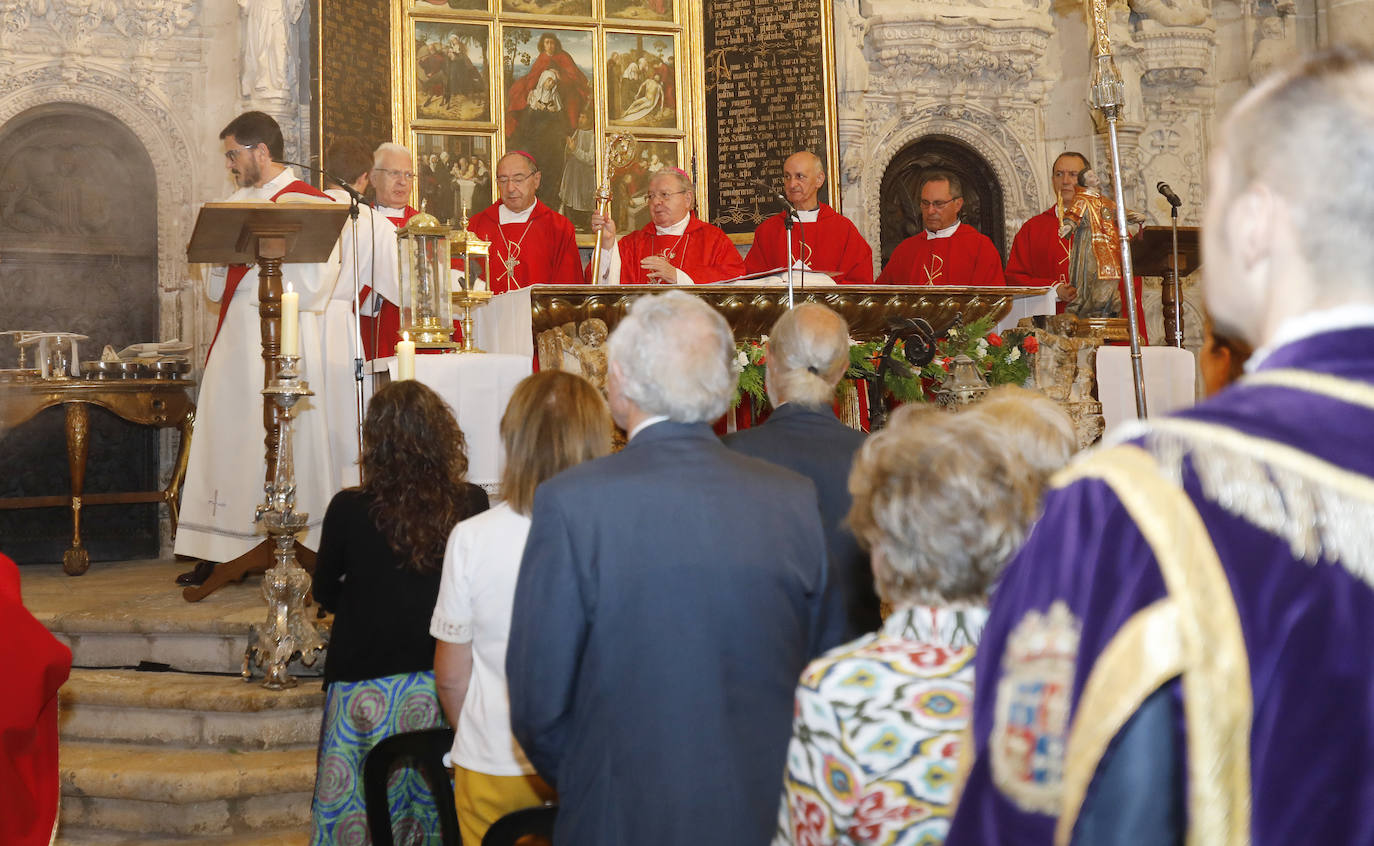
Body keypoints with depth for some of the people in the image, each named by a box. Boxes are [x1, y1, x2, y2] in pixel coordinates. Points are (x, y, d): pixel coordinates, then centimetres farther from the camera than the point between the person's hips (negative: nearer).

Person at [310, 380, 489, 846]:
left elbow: (324, 591, 4)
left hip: (365, 691, -1)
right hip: (443, 687, 2)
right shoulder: (472, 505, -11)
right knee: (438, 808, 15)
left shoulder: (349, 509, -14)